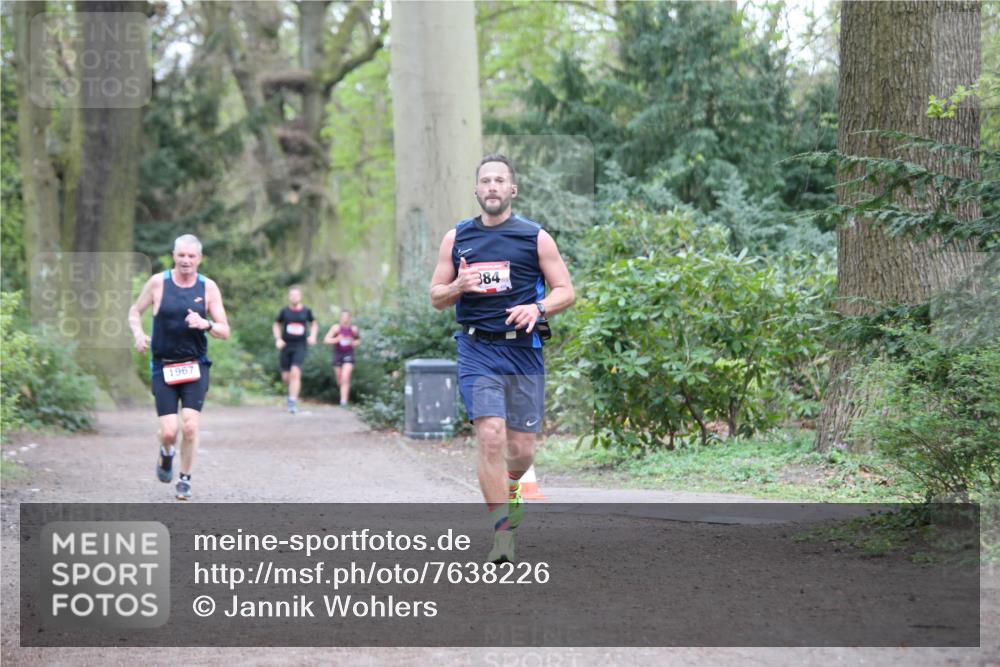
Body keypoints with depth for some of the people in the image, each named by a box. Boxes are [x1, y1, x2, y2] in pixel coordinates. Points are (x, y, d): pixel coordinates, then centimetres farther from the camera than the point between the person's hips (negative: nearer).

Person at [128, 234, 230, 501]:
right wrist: (138, 334, -7)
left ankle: (185, 480, 8)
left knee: (190, 426, -13)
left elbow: (225, 332, 1)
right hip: (163, 367, 0)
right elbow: (135, 311, 13)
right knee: (169, 432, -8)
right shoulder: (158, 282, -1)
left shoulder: (208, 287, 1)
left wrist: (206, 324, -20)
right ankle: (166, 454, 29)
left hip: (195, 366, 1)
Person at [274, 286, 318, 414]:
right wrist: (278, 339, 0)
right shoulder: (285, 311, 1)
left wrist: (312, 336, 4)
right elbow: (276, 325, 15)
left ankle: (293, 402, -17)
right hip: (286, 346, 2)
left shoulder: (306, 311, 2)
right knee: (286, 377, 3)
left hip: (300, 346, -2)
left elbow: (314, 323, 20)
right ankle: (294, 388, 39)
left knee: (295, 372, -20)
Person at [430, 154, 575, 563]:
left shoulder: (536, 237, 4)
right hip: (477, 349, 0)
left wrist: (537, 308, -15)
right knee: (491, 437, -17)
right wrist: (458, 287, -9)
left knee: (522, 449, 4)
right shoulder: (457, 238, 8)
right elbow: (436, 297, 13)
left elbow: (566, 292, 5)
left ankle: (510, 486, 41)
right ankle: (503, 534, -12)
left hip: (524, 349, 0)